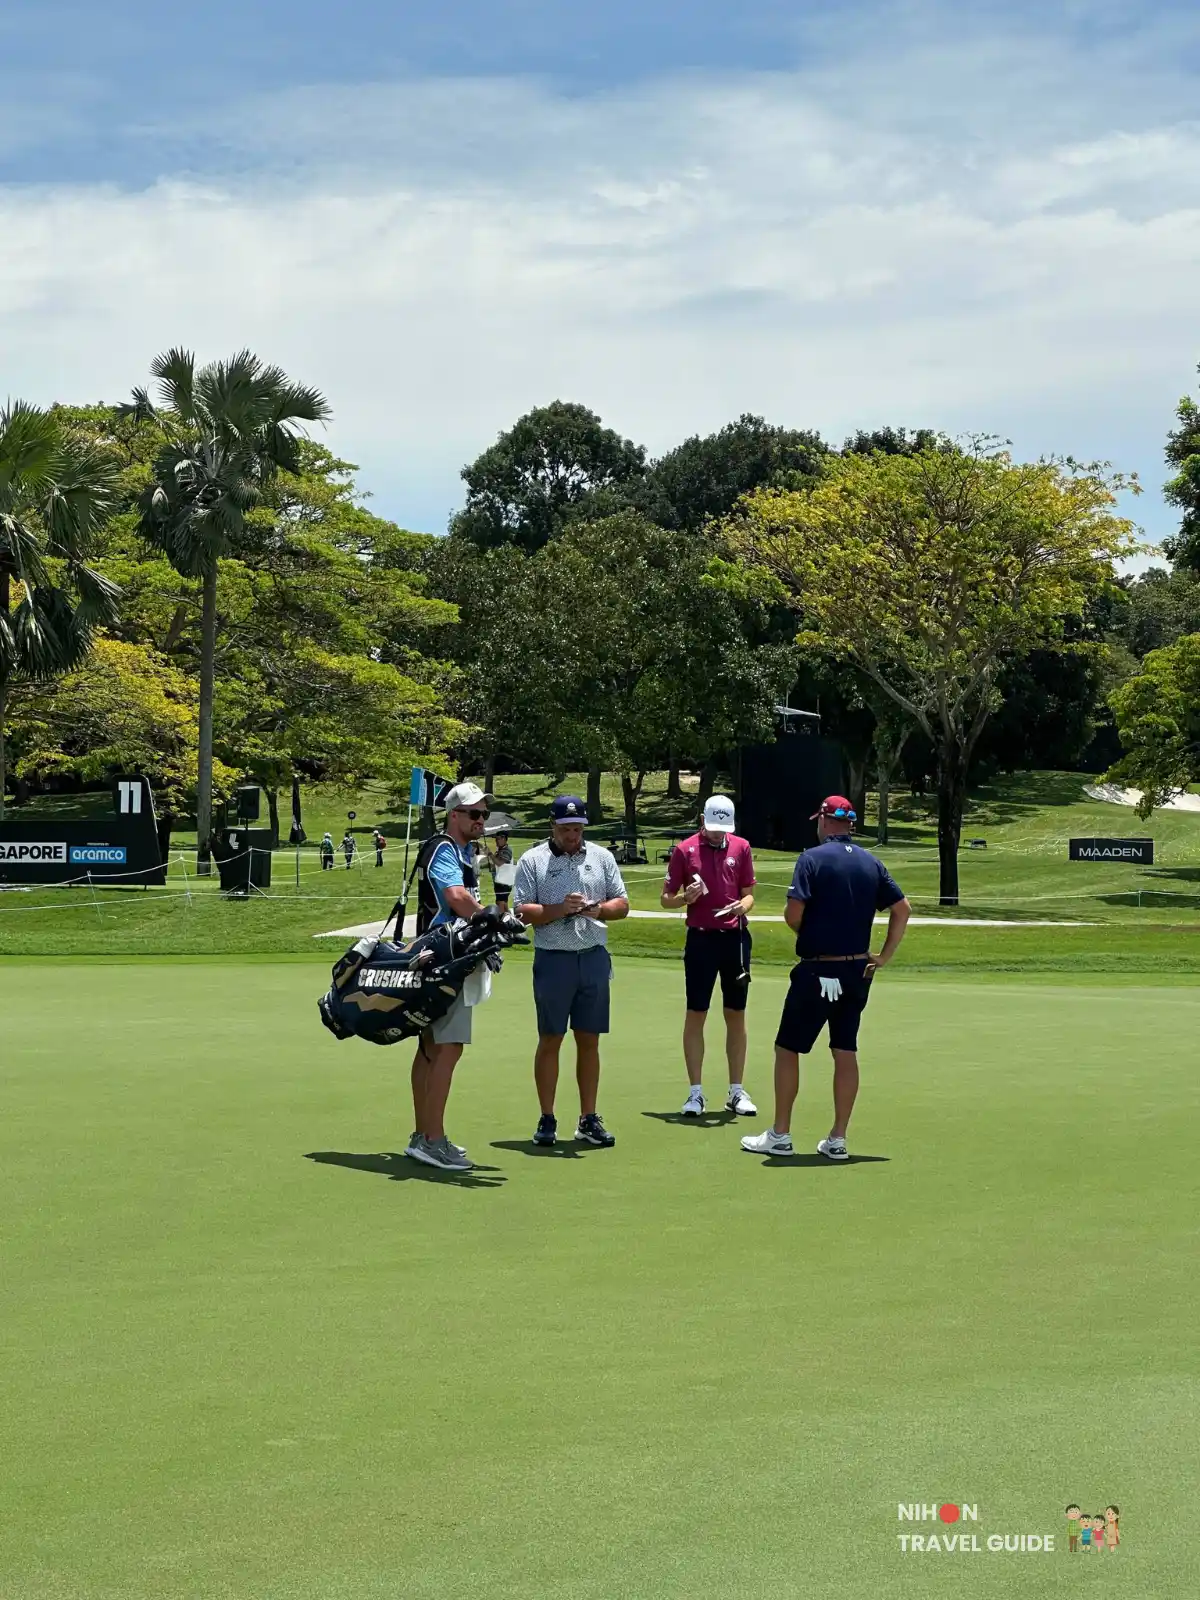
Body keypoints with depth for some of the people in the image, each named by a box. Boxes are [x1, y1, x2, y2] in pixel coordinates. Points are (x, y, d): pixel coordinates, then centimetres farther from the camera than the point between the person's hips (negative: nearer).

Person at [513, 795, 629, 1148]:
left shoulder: (601, 857, 10)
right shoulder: (532, 861, 1)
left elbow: (622, 904, 10)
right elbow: (523, 912, -5)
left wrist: (598, 909, -11)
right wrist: (559, 909, -19)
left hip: (594, 958, 3)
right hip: (553, 959, -3)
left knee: (589, 1041, 6)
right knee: (550, 1040, 2)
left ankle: (589, 1119, 13)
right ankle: (546, 1120, 9)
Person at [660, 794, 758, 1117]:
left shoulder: (741, 848, 5)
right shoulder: (684, 850, -1)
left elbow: (748, 894, 12)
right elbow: (665, 899, 4)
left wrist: (743, 906, -11)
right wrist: (685, 897, -17)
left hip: (735, 938, 2)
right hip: (701, 939, -2)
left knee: (736, 1016, 7)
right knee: (695, 1015, 0)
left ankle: (736, 1092, 15)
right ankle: (695, 1092, 7)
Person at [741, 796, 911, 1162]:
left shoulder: (813, 858, -10)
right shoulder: (871, 863, 6)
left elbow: (793, 914, -16)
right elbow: (902, 909, 5)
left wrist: (808, 936, 5)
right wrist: (884, 955, 8)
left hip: (817, 970, -5)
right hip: (857, 971, 5)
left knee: (788, 1049, 7)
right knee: (846, 1052, 10)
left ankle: (780, 1135, 11)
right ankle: (838, 1139, 11)